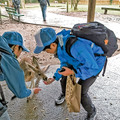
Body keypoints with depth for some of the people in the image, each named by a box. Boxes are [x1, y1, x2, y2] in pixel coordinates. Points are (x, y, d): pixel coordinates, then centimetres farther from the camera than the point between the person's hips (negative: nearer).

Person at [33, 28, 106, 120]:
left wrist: (72, 72, -35)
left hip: (95, 63, -7)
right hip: (81, 60, 7)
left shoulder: (75, 46, -43)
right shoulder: (59, 43, -14)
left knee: (81, 92, -10)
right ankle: (64, 94, 50)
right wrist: (54, 78, -3)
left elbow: (93, 67, -36)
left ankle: (92, 112, 21)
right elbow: (65, 63, 1)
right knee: (65, 78, 15)